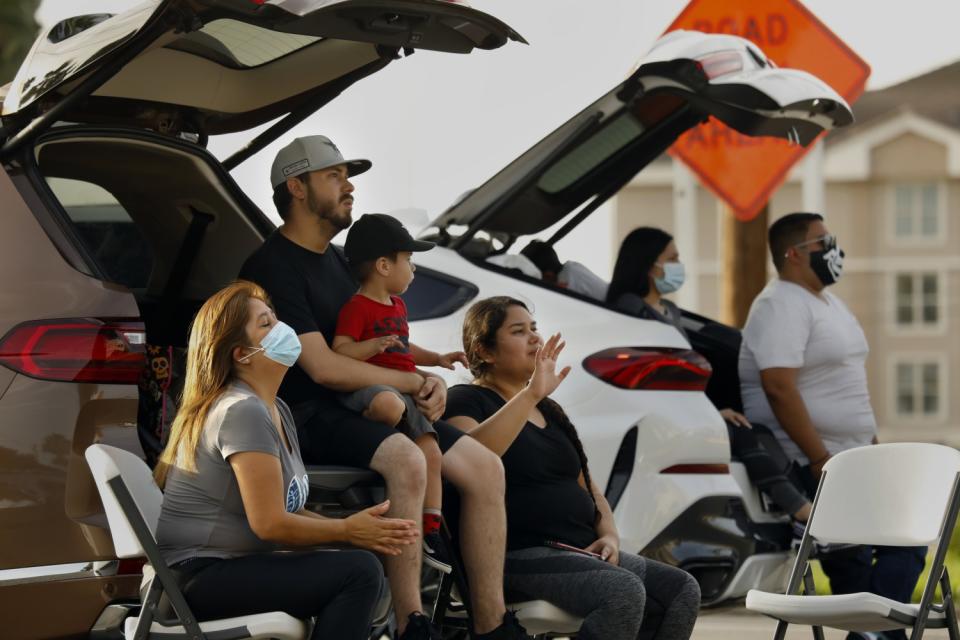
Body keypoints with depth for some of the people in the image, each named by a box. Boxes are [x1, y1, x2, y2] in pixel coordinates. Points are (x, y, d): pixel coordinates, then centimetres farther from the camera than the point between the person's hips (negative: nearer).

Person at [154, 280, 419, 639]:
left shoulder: (277, 412, 15)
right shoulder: (241, 411, -16)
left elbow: (291, 512, 14)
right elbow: (270, 524, -19)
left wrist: (358, 529, -1)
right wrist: (348, 531, -5)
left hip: (228, 566, 10)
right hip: (199, 576, -10)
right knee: (359, 572, -19)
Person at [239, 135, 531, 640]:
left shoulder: (339, 261, 20)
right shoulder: (272, 267, -10)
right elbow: (322, 367, -18)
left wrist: (429, 381, 3)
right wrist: (416, 382, -11)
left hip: (366, 407, 9)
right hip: (308, 414, -9)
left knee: (485, 468, -7)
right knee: (407, 461, -37)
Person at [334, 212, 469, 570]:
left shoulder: (397, 306, 23)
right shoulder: (356, 308, -8)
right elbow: (339, 352, -16)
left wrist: (437, 358, 25)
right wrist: (374, 345, -30)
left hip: (404, 391, 9)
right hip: (367, 387, -9)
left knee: (430, 451, -4)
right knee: (390, 404, -44)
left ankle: (431, 531, -1)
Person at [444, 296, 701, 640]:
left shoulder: (549, 410, 24)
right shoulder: (466, 401, -1)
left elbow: (587, 488, 26)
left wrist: (609, 535, 5)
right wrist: (531, 395, -26)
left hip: (581, 552, 9)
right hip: (520, 556, -9)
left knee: (682, 588, -8)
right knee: (624, 592, -31)